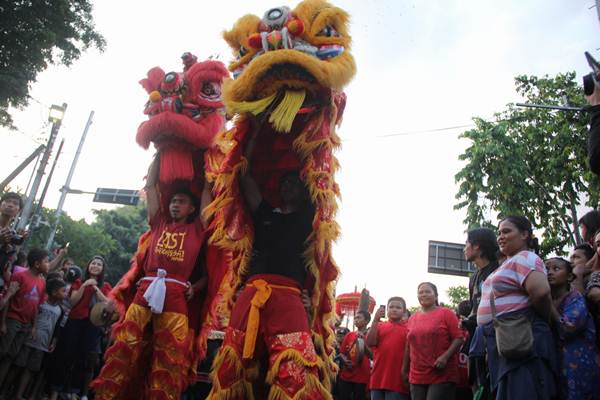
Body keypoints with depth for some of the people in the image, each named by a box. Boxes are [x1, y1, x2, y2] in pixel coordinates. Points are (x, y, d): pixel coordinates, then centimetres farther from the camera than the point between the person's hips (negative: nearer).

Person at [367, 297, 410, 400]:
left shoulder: (408, 327, 3)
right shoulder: (380, 325, 10)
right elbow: (370, 343, -4)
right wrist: (376, 320, -9)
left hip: (398, 380, -3)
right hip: (378, 378, 3)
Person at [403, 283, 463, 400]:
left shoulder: (446, 313, 0)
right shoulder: (412, 318, 14)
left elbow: (458, 338, -5)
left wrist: (445, 356, -18)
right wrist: (405, 370, 17)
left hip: (442, 376, -5)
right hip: (416, 377, 5)